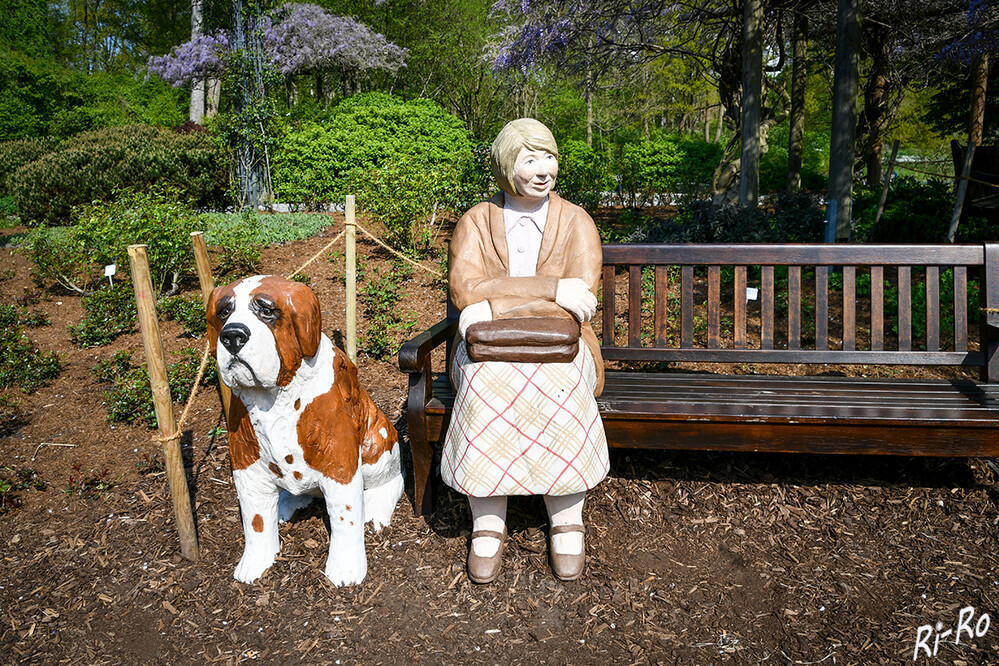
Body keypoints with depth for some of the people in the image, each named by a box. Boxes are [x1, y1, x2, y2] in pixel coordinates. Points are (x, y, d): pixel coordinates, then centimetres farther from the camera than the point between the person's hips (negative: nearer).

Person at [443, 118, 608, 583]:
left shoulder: (575, 222, 5)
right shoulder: (475, 222, 6)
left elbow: (579, 303, -11)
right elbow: (465, 289, -12)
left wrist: (494, 307, -18)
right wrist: (551, 289, -20)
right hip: (488, 350, 0)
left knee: (558, 385, -35)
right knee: (485, 381, -35)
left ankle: (566, 522, -19)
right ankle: (487, 526, -22)